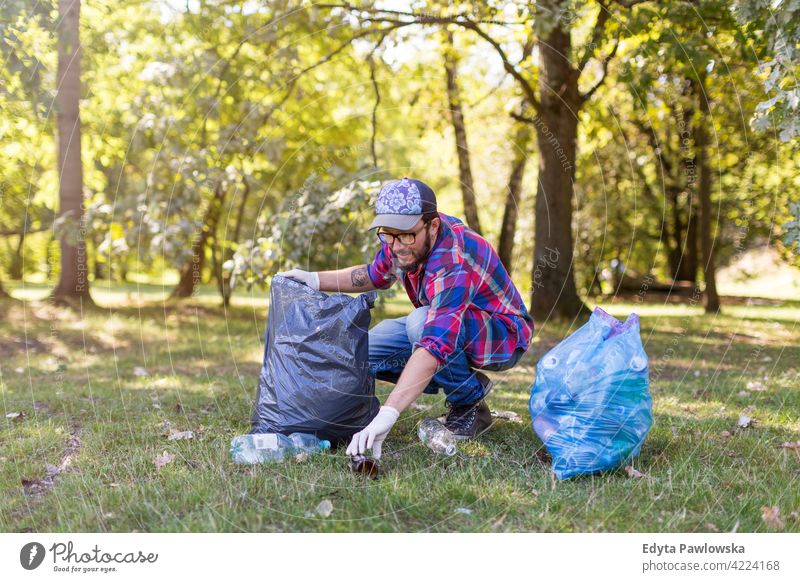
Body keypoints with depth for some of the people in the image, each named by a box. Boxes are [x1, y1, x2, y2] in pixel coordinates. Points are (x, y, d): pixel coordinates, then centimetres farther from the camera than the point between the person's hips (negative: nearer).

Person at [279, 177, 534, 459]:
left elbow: (434, 347, -48)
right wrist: (316, 280, -1)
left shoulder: (453, 265, -37)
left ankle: (469, 404, -12)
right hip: (445, 324, 8)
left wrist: (387, 415, -55)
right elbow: (375, 275, 12)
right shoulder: (403, 240, -11)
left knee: (421, 322, -37)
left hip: (502, 335, -8)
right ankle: (458, 382, 6)